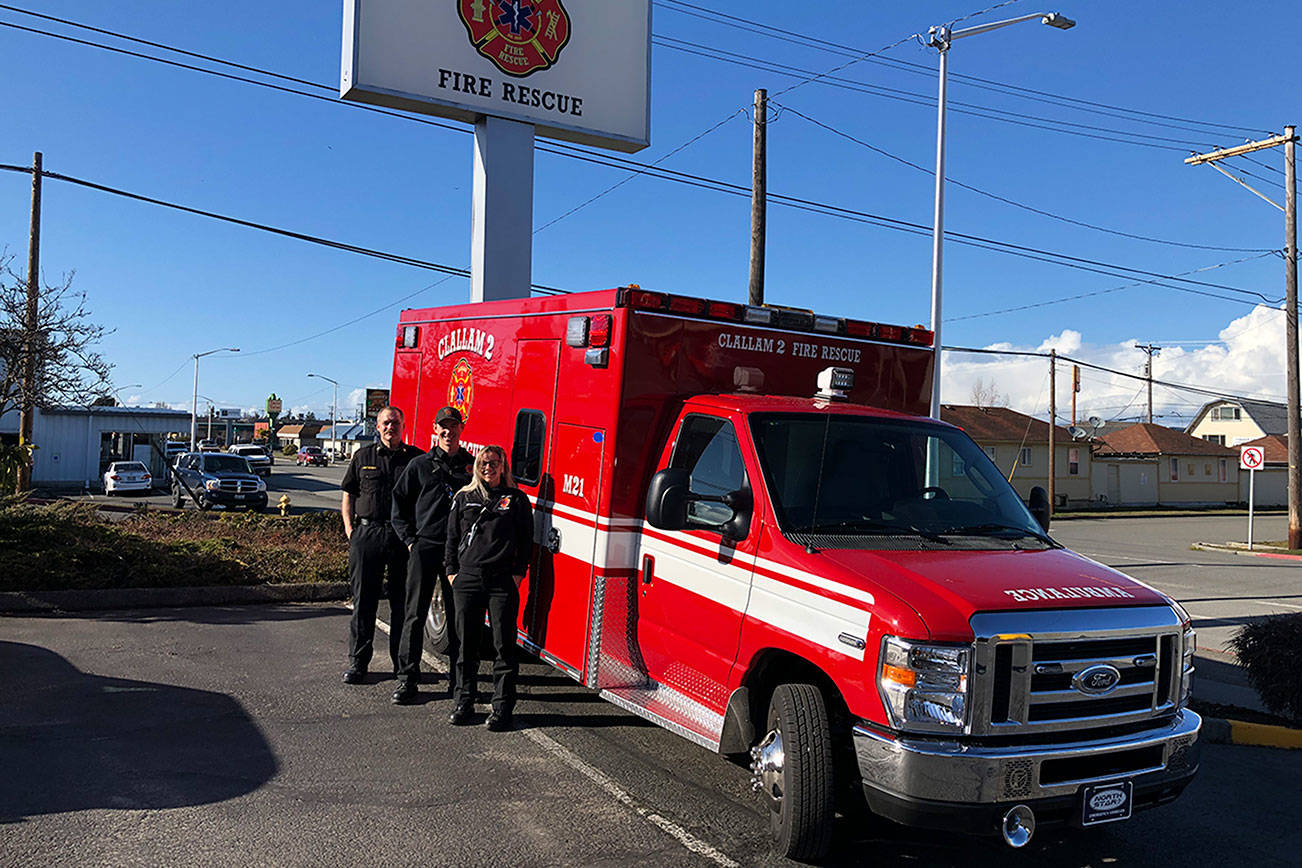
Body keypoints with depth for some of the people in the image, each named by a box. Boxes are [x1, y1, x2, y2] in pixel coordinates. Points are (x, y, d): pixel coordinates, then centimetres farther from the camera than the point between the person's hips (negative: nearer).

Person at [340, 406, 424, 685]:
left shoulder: (417, 458, 5)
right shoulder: (363, 457, 11)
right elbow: (348, 494, 14)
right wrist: (349, 529, 3)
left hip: (403, 537, -1)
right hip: (367, 534, 1)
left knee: (403, 602, 5)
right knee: (363, 601, 4)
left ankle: (403, 662, 15)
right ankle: (358, 662, 13)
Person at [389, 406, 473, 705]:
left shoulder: (473, 466, 8)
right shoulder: (420, 465, 8)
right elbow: (399, 503, 11)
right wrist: (410, 539, 2)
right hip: (424, 546, 0)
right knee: (414, 615, 1)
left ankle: (458, 678, 15)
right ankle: (407, 679, 8)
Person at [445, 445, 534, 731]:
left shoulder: (517, 499, 6)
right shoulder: (463, 498, 12)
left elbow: (526, 539, 5)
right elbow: (452, 537, 15)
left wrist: (518, 572, -3)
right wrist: (451, 571, 6)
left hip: (503, 581, -2)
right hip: (467, 579, 2)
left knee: (504, 646, -1)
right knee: (467, 645, 8)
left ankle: (502, 707, 6)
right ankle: (463, 702, 19)